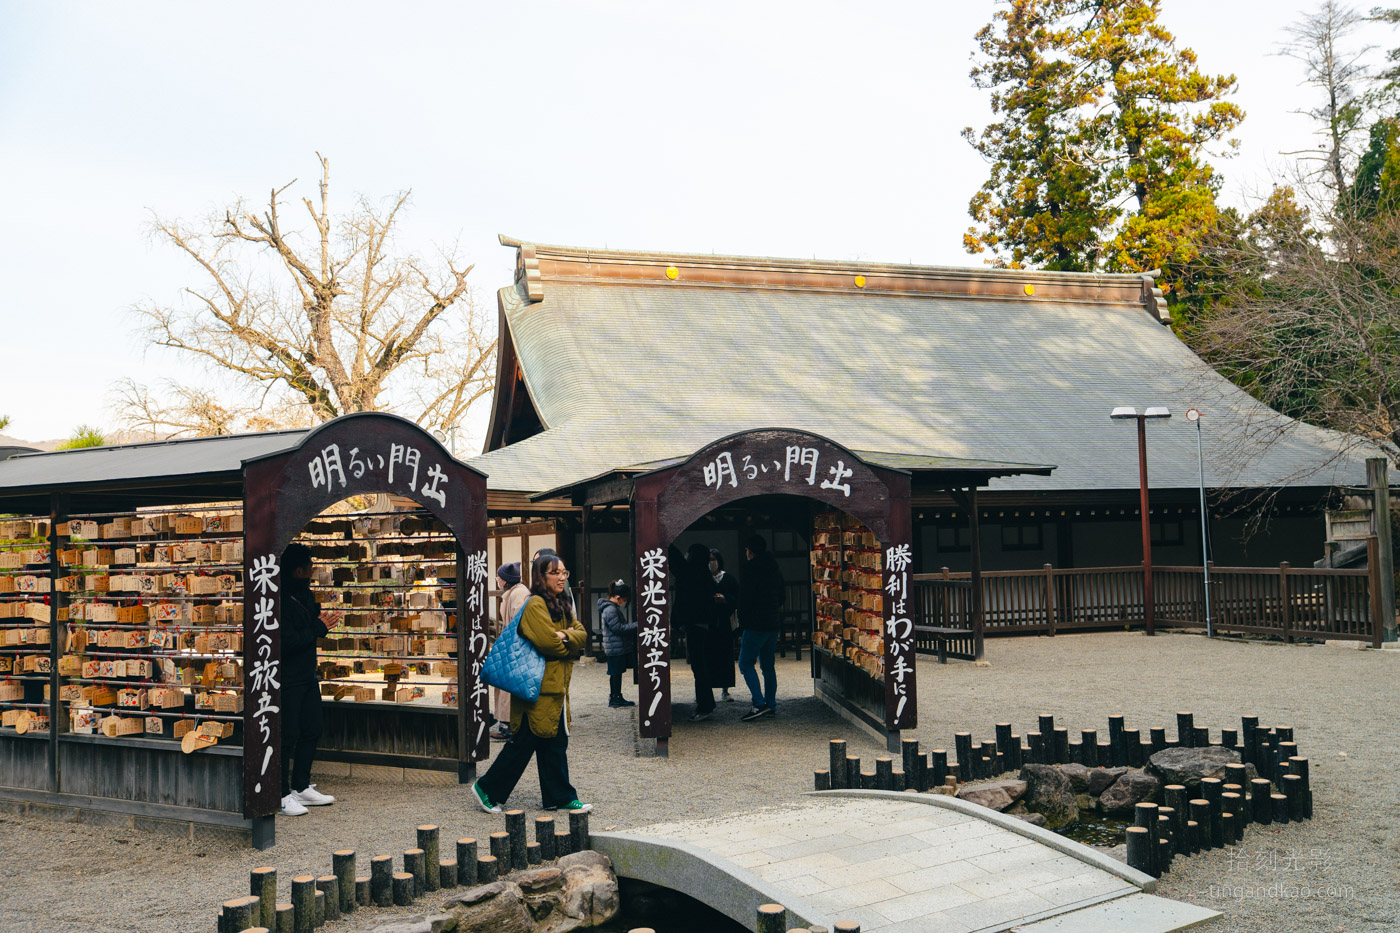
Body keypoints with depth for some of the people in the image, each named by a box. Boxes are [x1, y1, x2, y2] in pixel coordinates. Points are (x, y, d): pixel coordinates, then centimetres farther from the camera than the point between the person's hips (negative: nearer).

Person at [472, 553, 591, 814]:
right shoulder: (535, 605, -14)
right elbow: (548, 642, -22)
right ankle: (487, 789, 10)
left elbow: (581, 634, 8)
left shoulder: (561, 606, 16)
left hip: (556, 687, 9)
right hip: (539, 688, -9)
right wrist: (569, 644, -3)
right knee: (523, 743, -3)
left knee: (556, 742, 10)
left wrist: (565, 636, -13)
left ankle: (558, 798, 15)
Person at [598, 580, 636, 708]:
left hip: (621, 647, 10)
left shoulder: (613, 608, 14)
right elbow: (618, 628, -23)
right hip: (615, 648, -10)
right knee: (615, 673, -2)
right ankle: (613, 699, 4)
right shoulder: (610, 610, -19)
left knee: (618, 673, 14)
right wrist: (636, 625, -19)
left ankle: (618, 697, 21)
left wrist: (633, 626, 11)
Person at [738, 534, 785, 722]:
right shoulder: (775, 570, 13)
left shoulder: (750, 570, -10)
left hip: (755, 626, -8)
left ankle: (760, 704, -15)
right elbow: (781, 599, 19)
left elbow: (745, 600, -13)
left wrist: (742, 624, -5)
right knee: (768, 665, 12)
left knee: (746, 663, -4)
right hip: (773, 624, 8)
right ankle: (771, 705, 12)